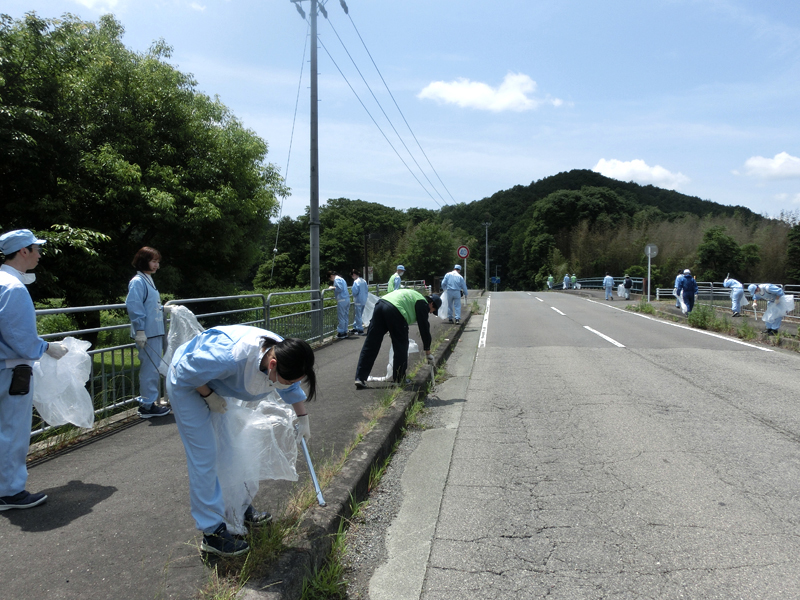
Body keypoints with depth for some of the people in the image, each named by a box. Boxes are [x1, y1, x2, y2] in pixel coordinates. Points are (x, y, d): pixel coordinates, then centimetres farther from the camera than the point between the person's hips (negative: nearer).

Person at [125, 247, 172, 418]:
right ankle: (147, 405, 4)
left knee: (153, 369, 16)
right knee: (150, 369, -5)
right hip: (147, 334, -10)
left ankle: (149, 401, 27)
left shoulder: (148, 280, 17)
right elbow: (134, 306, -20)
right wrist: (139, 331, -24)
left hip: (156, 332, 10)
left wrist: (164, 309, 15)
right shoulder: (138, 282, -12)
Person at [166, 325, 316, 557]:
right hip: (188, 383, -7)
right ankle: (212, 533, 2)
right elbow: (186, 372, -29)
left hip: (216, 385, 7)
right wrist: (210, 397, -19)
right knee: (204, 455, -8)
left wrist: (303, 418, 7)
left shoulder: (284, 357, -22)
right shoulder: (232, 357, -46)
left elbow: (292, 389, 3)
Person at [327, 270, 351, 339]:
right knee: (345, 317, 13)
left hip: (342, 300, -9)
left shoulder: (337, 279, -7)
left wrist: (333, 288, -6)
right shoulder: (341, 279, 21)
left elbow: (340, 288, -19)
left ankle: (341, 332, 1)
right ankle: (345, 332, 18)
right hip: (347, 299, 9)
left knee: (341, 317, -3)